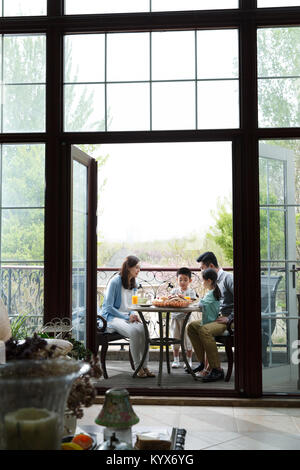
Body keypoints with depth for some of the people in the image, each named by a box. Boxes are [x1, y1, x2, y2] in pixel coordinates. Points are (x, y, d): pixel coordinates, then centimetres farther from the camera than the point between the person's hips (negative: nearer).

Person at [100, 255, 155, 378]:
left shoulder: (133, 283, 12)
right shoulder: (115, 282, -12)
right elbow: (108, 307, -13)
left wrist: (133, 315, -1)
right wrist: (127, 317, -16)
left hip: (127, 316, 7)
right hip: (112, 317, -7)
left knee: (144, 329, -24)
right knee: (134, 332, -33)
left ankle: (145, 366, -19)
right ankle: (137, 367, -22)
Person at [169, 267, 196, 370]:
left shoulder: (191, 291, -1)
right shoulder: (174, 290, 6)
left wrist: (183, 297, -28)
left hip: (186, 316, -2)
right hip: (175, 316, 3)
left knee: (187, 339, 2)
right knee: (175, 338, 8)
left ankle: (189, 360, 15)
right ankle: (176, 360, 20)